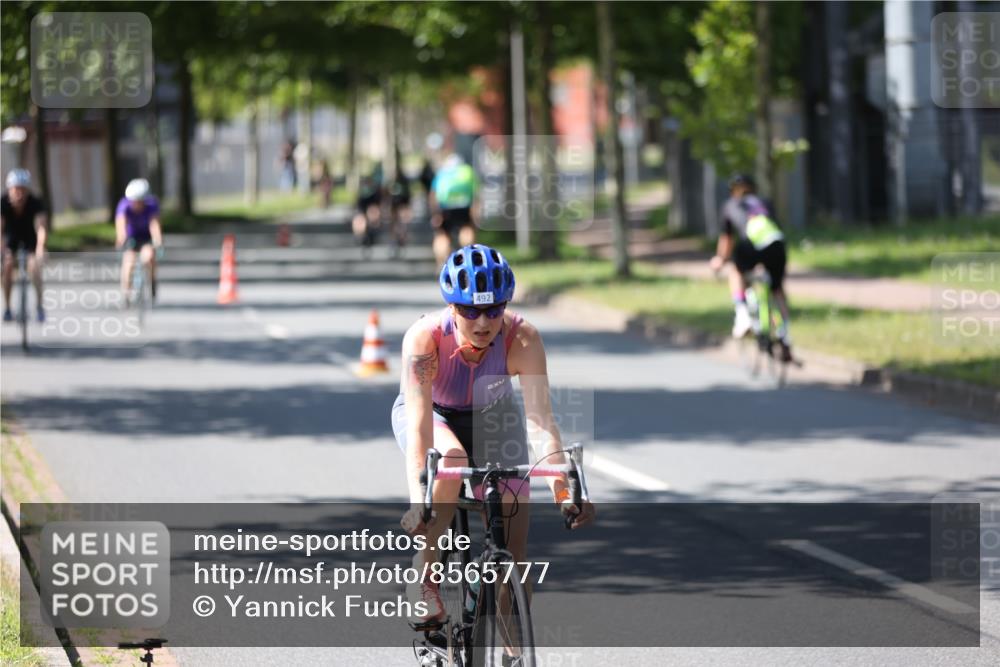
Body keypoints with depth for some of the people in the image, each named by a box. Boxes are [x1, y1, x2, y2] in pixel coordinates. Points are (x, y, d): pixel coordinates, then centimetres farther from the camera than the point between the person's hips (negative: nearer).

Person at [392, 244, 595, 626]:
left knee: (513, 553, -9)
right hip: (434, 414, -2)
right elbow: (419, 426, -44)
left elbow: (541, 420, -38)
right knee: (450, 459, -37)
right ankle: (424, 576, -19)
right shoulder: (425, 337, -36)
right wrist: (418, 502, -57)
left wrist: (563, 491, -52)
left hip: (493, 417, 2)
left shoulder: (521, 339, -32)